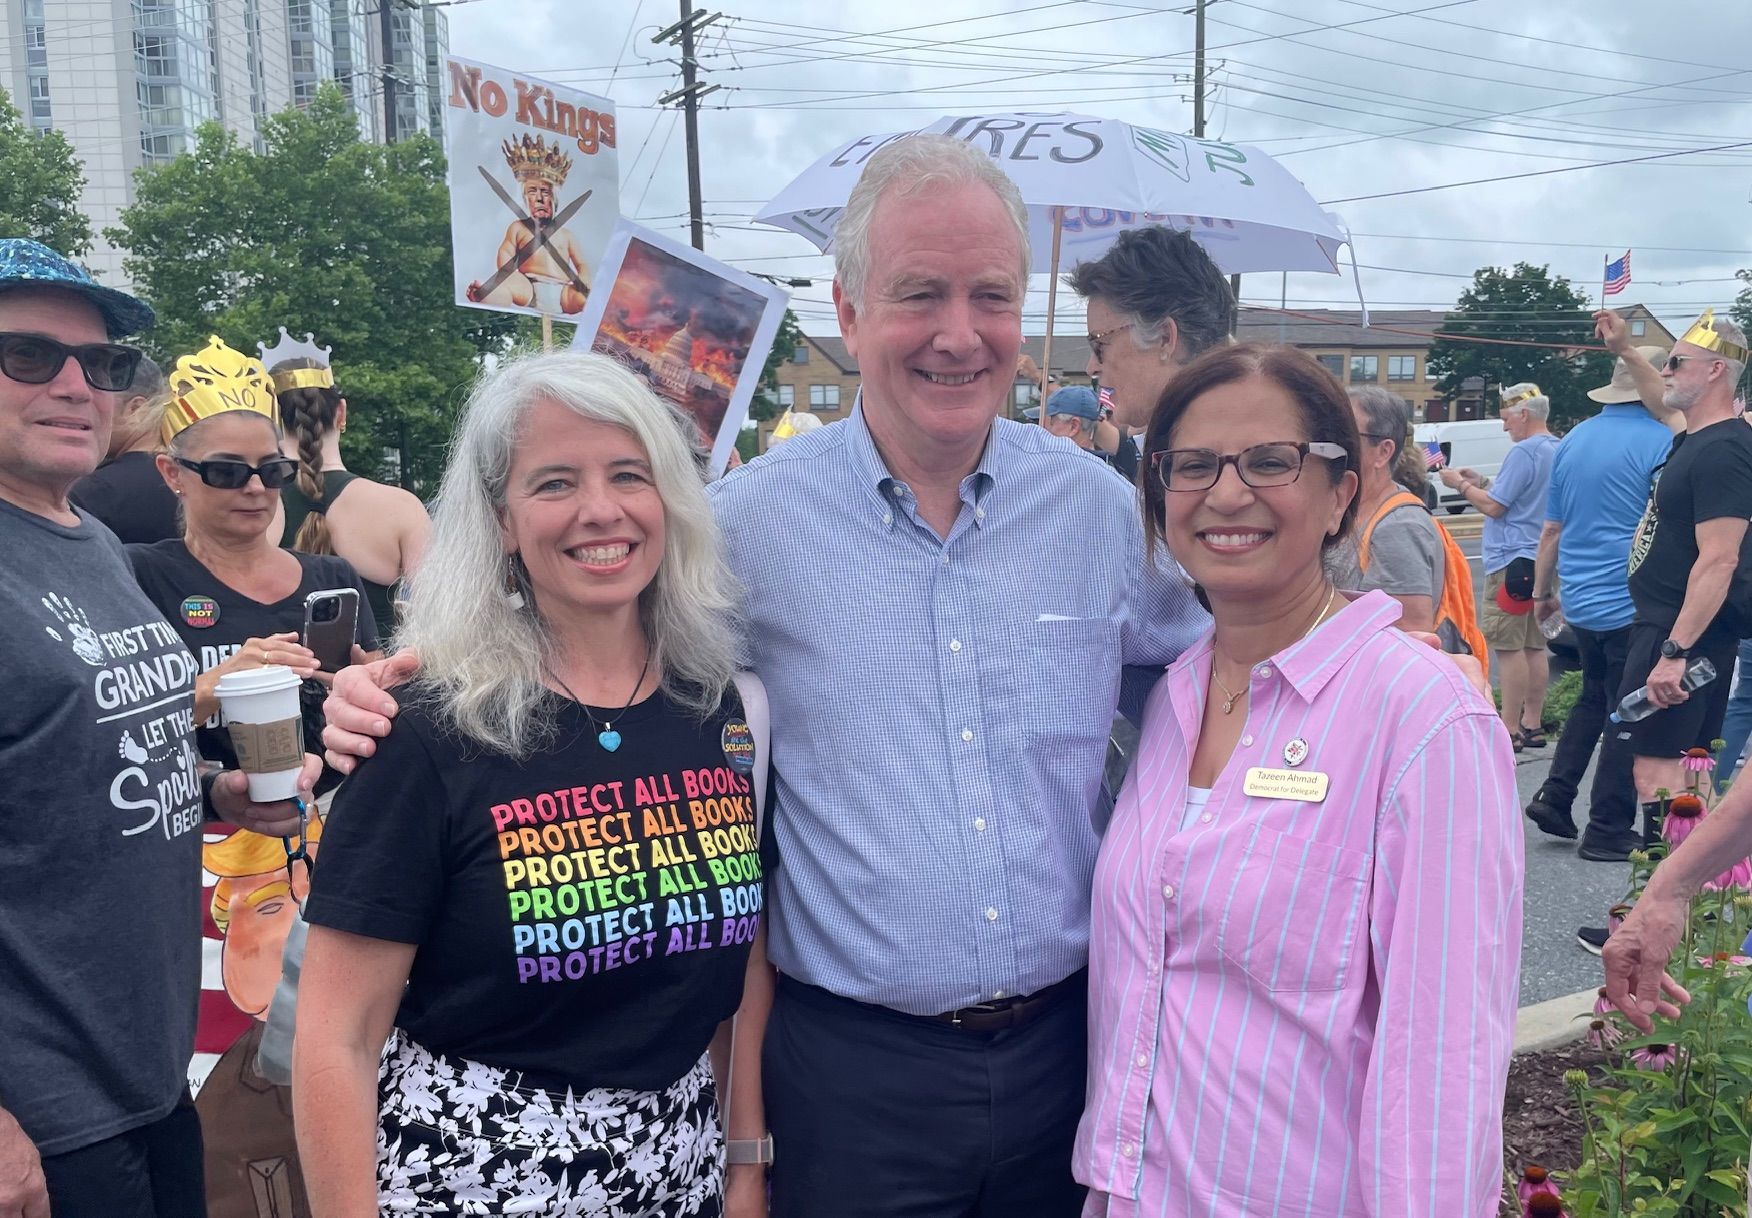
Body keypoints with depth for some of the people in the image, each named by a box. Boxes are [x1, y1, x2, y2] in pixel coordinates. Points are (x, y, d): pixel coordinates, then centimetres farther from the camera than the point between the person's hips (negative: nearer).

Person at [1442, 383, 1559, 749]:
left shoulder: (1523, 452, -15)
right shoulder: (1556, 450, 14)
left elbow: (1493, 506, -15)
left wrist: (1460, 485, -1)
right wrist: (1480, 483, 16)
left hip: (1512, 560, -10)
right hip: (1539, 559, 10)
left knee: (1508, 646, -6)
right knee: (1533, 646, 13)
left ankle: (1510, 730, -5)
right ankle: (1532, 724, 19)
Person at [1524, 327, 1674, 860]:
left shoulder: (1573, 441, 7)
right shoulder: (1659, 441, -13)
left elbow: (1552, 529, 13)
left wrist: (1542, 591, 20)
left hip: (1580, 599, 7)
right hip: (1633, 602, -6)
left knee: (1593, 697, 22)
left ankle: (1553, 798, 17)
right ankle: (1609, 831, 9)